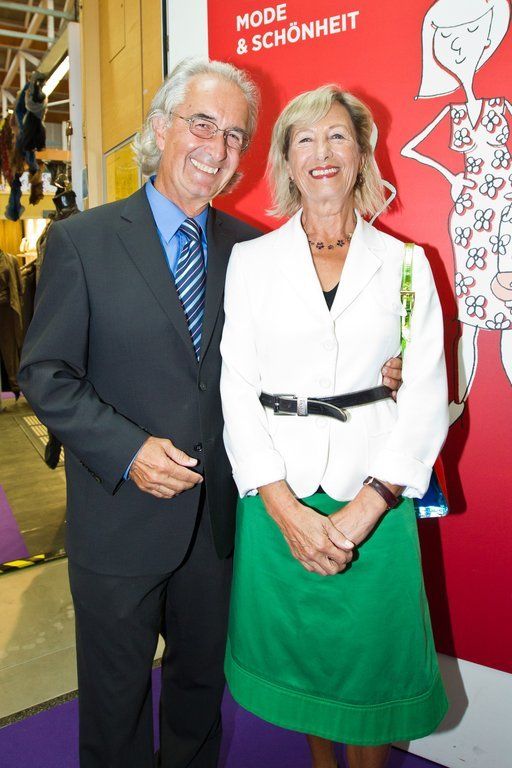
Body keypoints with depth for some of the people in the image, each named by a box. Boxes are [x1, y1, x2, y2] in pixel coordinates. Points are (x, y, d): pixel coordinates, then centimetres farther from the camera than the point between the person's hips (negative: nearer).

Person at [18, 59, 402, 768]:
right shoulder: (81, 241, -8)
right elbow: (45, 374, -9)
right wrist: (128, 449, -22)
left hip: (216, 515, 4)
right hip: (119, 516, -3)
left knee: (202, 679, 25)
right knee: (115, 695, 18)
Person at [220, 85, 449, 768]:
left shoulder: (406, 265, 3)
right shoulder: (252, 259, 3)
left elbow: (426, 400, -3)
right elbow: (237, 390, -3)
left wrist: (363, 511, -14)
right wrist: (287, 510, -12)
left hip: (375, 498, 0)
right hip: (278, 499, 1)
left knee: (369, 657, 11)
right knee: (297, 651, 17)